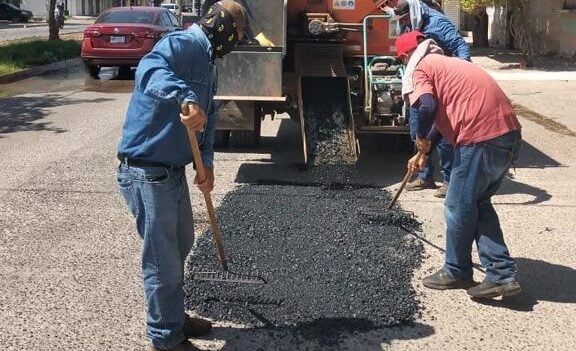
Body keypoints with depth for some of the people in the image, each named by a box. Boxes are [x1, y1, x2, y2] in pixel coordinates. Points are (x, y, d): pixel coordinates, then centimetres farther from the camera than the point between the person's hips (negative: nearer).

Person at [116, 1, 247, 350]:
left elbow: (209, 117, 15)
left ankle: (175, 317, 43)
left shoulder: (207, 63, 15)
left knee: (181, 243, 24)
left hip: (173, 169, 10)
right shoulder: (182, 44, -15)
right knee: (163, 260, 1)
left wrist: (207, 161, 1)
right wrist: (186, 97, -52)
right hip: (147, 171, -10)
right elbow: (149, 70, -36)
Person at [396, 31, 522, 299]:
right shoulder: (448, 64, 29)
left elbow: (428, 107, -17)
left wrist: (421, 139, 2)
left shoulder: (422, 67, 2)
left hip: (481, 138, -9)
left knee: (459, 208, 8)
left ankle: (456, 272, 25)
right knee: (479, 204, 19)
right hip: (509, 132, 9)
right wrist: (424, 152, 44)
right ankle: (503, 275, 16)